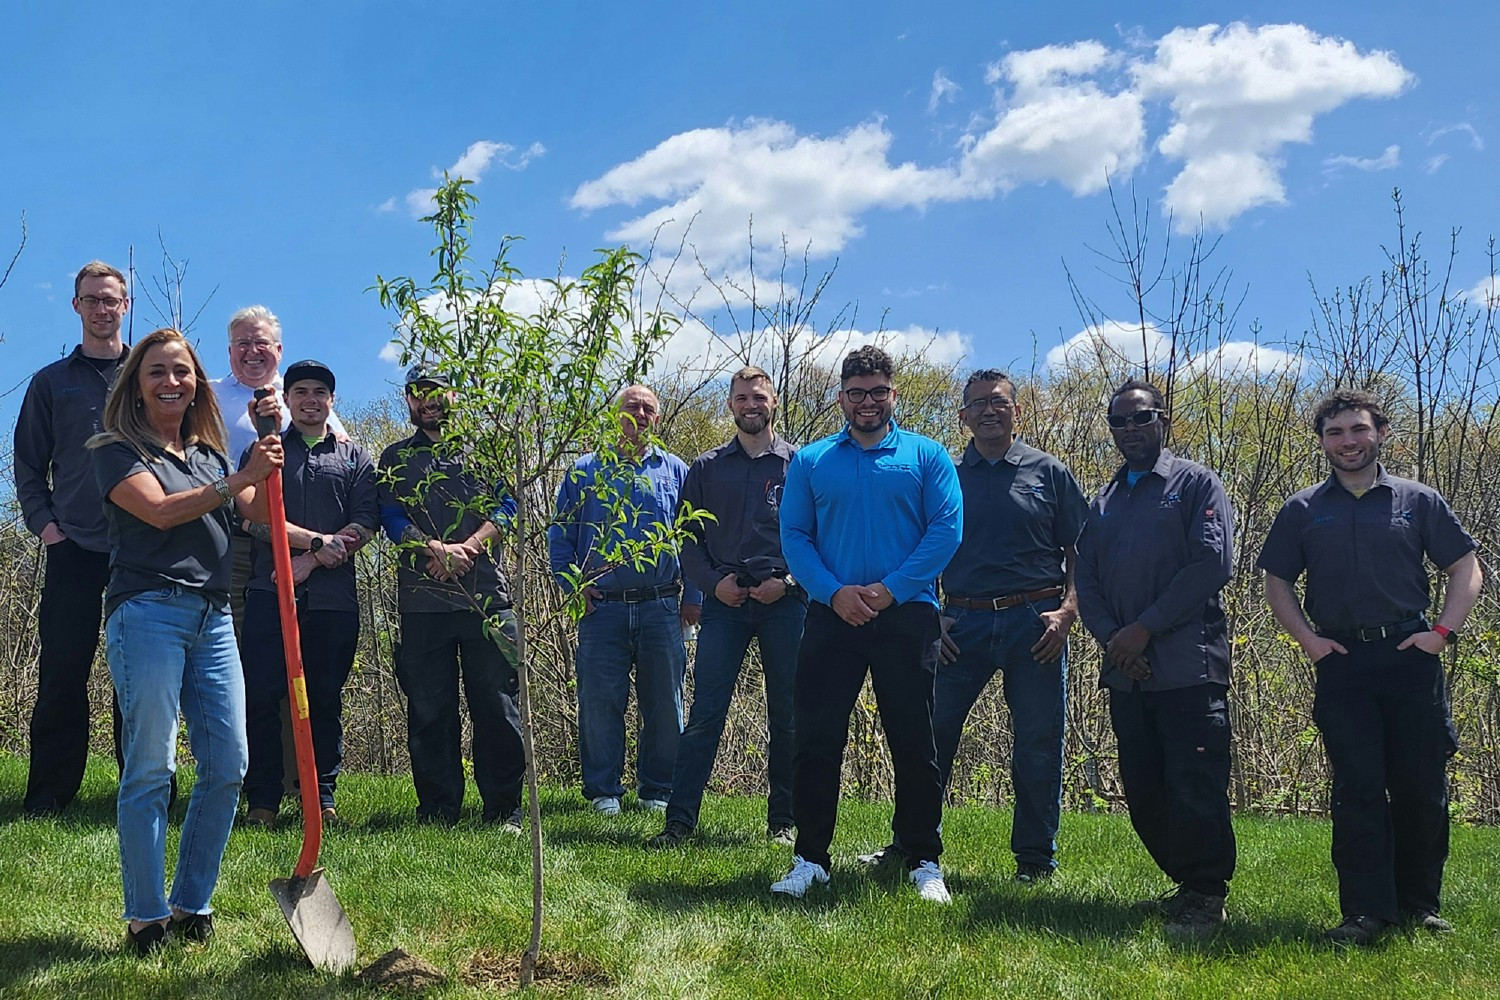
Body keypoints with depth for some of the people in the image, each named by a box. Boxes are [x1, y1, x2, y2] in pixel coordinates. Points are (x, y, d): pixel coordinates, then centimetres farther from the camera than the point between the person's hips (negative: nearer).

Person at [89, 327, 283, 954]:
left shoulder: (209, 452, 21)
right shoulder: (118, 450, 3)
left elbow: (258, 514, 12)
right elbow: (160, 510, -12)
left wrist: (268, 444, 3)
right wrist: (238, 478, -15)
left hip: (212, 617, 6)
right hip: (148, 612, -6)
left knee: (227, 766, 2)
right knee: (151, 767, -6)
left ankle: (192, 905, 14)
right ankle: (145, 918, 2)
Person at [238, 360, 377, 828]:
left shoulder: (355, 458, 15)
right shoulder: (263, 452, 13)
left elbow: (364, 526, 3)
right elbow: (256, 519, -2)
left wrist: (311, 561, -9)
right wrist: (319, 540, -13)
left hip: (333, 597, 1)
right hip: (270, 593, -1)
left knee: (325, 699, 4)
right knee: (262, 696, -4)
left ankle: (322, 797, 11)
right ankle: (262, 800, 3)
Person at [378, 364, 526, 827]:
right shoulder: (396, 459, 17)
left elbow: (506, 506, 4)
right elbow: (391, 517, 2)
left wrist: (468, 547, -14)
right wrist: (434, 549, -16)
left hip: (486, 594, -1)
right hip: (422, 598, 1)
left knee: (497, 705, -2)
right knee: (429, 710, 3)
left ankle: (503, 809, 4)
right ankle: (437, 810, 10)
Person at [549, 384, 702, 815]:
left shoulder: (676, 472, 13)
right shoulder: (585, 471, 10)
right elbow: (560, 534, 11)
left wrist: (693, 596, 4)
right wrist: (571, 583, -2)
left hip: (662, 606, 1)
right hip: (602, 606, -1)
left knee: (665, 702, 3)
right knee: (599, 701, -1)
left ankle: (658, 790, 15)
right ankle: (603, 791, 10)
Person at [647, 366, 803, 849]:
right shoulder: (706, 468, 11)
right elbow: (687, 539, 11)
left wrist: (787, 580, -9)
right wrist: (714, 581, -5)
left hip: (783, 603, -1)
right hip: (725, 601, 1)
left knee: (787, 716, 5)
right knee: (704, 713, -4)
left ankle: (783, 822, 15)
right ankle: (679, 820, -1)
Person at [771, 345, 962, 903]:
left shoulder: (926, 456, 6)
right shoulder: (811, 462, 11)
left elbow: (947, 528, -3)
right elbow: (793, 536, 4)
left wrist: (891, 589, -13)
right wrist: (834, 591, -11)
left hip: (906, 616, -1)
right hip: (832, 616, 1)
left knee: (914, 743, 3)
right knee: (817, 740, 1)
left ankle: (924, 862, 12)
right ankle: (810, 858, 10)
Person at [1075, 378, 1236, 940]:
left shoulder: (1196, 485, 4)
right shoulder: (1104, 503, 21)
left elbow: (1212, 563, -9)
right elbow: (1086, 581, 14)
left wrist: (1145, 628, -12)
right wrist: (1111, 639, -5)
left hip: (1188, 666, -6)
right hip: (1125, 672, 6)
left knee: (1195, 788, -8)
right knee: (1143, 792, 8)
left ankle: (1205, 897, 3)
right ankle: (1186, 883, 21)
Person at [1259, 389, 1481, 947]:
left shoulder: (1417, 501, 7)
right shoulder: (1303, 511, 8)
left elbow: (1465, 567, 9)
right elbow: (1277, 581, 14)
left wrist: (1444, 631, -3)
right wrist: (1307, 639, 1)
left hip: (1411, 655, 0)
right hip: (1342, 662, 0)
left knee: (1421, 786, 3)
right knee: (1357, 788, -2)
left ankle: (1420, 904, 18)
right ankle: (1366, 911, 1)